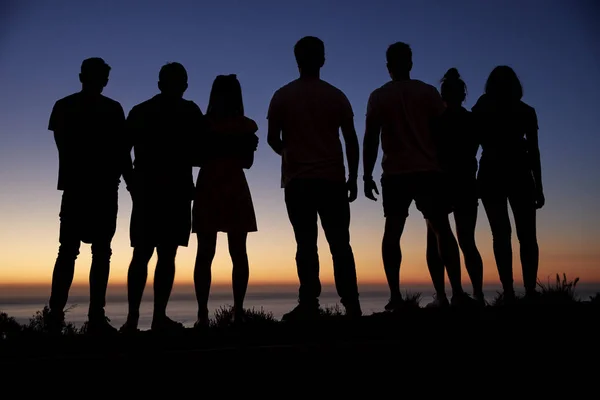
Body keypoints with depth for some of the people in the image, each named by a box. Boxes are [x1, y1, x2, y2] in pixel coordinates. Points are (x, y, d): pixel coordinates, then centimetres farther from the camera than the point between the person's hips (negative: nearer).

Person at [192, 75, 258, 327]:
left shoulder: (203, 124, -1)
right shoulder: (246, 126, 0)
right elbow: (247, 162, 7)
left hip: (208, 191, 0)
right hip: (236, 192, 0)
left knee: (204, 253, 1)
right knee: (238, 253, 4)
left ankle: (203, 313, -5)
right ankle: (238, 311, 1)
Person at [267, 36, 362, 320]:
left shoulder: (282, 96, 3)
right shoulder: (336, 96, 6)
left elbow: (272, 138, 3)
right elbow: (351, 140, 3)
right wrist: (353, 178, 10)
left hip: (297, 180, -1)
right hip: (332, 179, 1)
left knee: (306, 244, 0)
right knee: (340, 244, 4)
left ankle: (309, 305, -5)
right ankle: (351, 305, 0)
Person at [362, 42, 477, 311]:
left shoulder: (378, 97, 4)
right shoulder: (429, 92, 7)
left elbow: (371, 139, -1)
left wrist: (367, 176, 2)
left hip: (395, 174, -1)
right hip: (429, 171, 1)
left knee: (392, 233, 3)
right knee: (442, 230, 5)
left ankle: (395, 296, -7)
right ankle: (457, 292, -3)